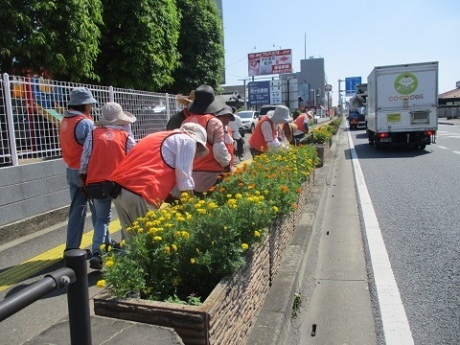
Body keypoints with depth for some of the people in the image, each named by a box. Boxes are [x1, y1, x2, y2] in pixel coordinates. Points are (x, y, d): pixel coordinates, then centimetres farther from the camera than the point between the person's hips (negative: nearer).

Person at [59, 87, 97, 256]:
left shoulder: (65, 121, 7)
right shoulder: (85, 123, -19)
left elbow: (70, 145, 12)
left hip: (72, 170, 8)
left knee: (76, 209, 12)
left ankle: (72, 247, 15)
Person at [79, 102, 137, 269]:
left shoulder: (93, 134, 4)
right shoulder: (126, 135, 1)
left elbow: (84, 161, 5)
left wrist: (85, 182, 15)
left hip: (96, 183, 2)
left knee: (102, 218, 18)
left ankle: (96, 252, 2)